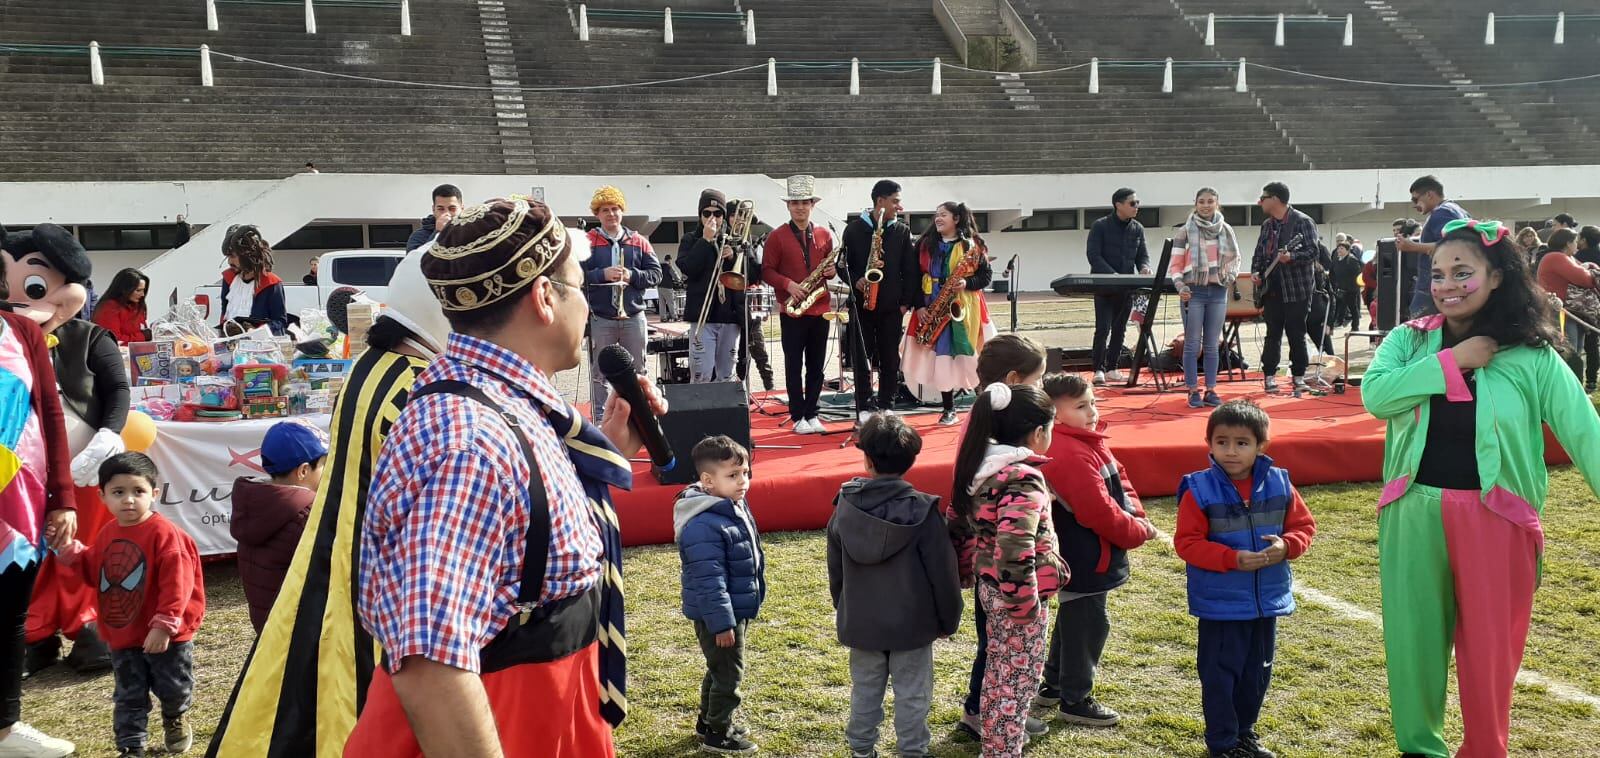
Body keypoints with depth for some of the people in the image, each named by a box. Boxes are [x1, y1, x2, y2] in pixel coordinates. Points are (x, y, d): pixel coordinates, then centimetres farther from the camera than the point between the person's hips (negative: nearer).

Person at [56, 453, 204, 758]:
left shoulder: (164, 533, -20)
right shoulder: (107, 534, 4)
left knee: (174, 688, 13)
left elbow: (176, 584, -23)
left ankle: (175, 719, 43)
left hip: (163, 635, -5)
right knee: (129, 697, 11)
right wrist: (70, 551, 4)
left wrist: (164, 624, -25)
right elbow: (95, 572, 18)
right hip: (122, 637, 5)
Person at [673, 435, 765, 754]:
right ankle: (718, 733, 18)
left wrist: (742, 614, 22)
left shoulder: (735, 508, 5)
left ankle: (708, 720, 39)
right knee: (729, 672, 3)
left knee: (720, 669, 23)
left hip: (738, 610, 10)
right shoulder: (704, 526, -29)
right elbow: (709, 581, -28)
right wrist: (721, 623, -24)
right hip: (718, 616, -10)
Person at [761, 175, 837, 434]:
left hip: (820, 310, 3)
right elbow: (767, 271, -2)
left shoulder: (825, 235, 9)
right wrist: (788, 284, -17)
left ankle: (812, 414, 15)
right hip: (792, 311, -3)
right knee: (794, 366, 2)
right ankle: (798, 417, 8)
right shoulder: (777, 237, -1)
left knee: (816, 366, 7)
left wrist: (832, 271, -5)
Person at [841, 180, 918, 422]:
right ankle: (864, 408, 7)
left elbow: (910, 269, 4)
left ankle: (887, 406, 15)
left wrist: (906, 302, -2)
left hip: (891, 305, 2)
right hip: (861, 303, -1)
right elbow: (843, 263, 4)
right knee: (862, 357, 1)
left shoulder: (902, 231, 5)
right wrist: (856, 281, -13)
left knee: (890, 358, 5)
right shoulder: (854, 229, 1)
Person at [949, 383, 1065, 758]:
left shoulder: (981, 466, 2)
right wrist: (1026, 603, -22)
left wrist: (967, 570, 20)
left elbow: (963, 525, 11)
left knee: (998, 671, 23)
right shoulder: (1024, 480, -25)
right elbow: (1014, 550, -33)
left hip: (990, 586, 9)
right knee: (1019, 679, 6)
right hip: (1015, 596, -9)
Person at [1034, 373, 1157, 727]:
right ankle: (1075, 700, 13)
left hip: (1087, 557, 11)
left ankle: (1054, 685, 36)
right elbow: (1101, 513, -25)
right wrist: (1140, 532, -11)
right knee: (1088, 622, 0)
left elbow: (1119, 478, 14)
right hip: (1084, 561, -11)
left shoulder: (1089, 441, 8)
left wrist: (1136, 514, -4)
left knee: (1074, 617, 22)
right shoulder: (1071, 456, -26)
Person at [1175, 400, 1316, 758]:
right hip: (1220, 603, -4)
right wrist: (1232, 559, -24)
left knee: (1257, 671, 18)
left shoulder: (1279, 485, -2)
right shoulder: (1199, 490, -13)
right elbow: (1187, 542, -14)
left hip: (1268, 598, 4)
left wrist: (1287, 546, -15)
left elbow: (1304, 525, 6)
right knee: (1220, 674, 4)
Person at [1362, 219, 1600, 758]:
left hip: (1494, 518, -2)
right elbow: (1374, 394, -15)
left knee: (1488, 651, 8)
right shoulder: (1409, 340, 2)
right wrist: (1452, 362, -15)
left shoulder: (1531, 357, -4)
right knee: (1414, 641, 12)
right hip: (1415, 514, 2)